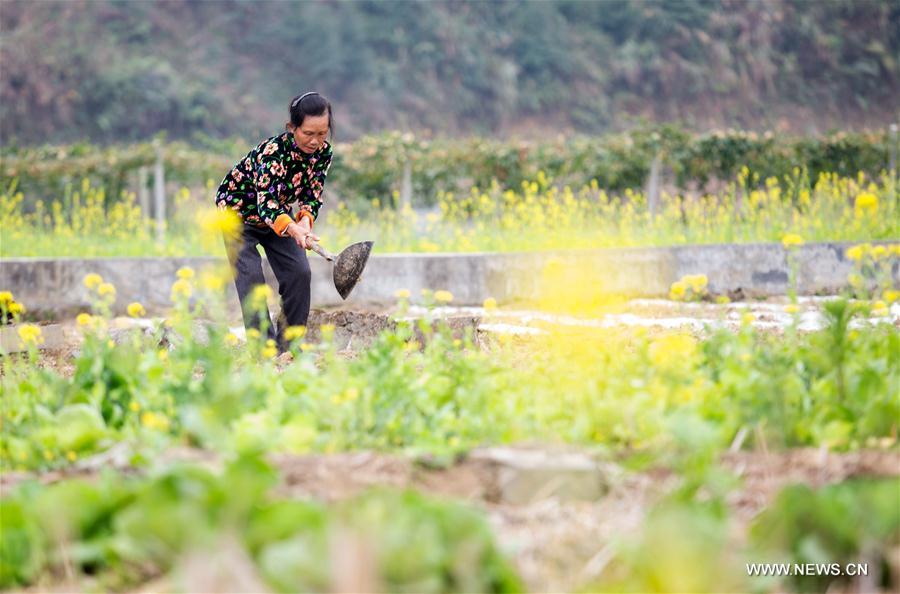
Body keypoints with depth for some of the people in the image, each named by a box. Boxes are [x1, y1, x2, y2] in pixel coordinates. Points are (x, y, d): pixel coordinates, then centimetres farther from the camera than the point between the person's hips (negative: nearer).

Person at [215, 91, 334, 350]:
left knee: (299, 273, -8)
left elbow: (312, 194, -15)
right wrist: (293, 230, -63)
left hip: (279, 214, 5)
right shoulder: (272, 151, -37)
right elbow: (266, 203, -44)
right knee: (251, 276, -18)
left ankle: (288, 345, 1)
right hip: (238, 210, -5)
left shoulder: (323, 152, -19)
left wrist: (305, 220, -38)